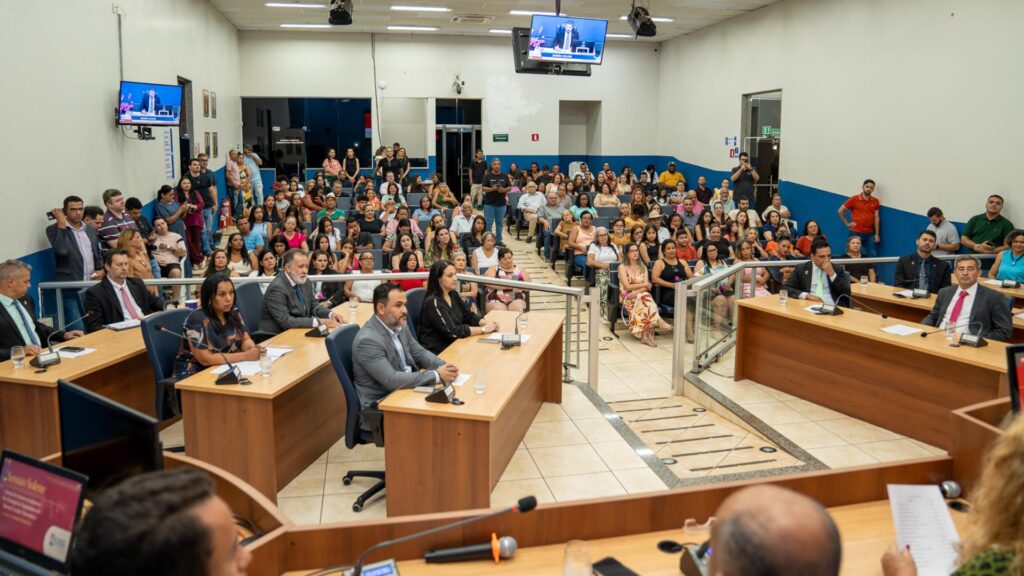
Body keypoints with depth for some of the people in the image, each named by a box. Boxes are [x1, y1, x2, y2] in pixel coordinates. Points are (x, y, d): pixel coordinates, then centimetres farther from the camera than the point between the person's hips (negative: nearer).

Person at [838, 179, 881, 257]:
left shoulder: (875, 201, 7)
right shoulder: (854, 199, -3)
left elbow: (876, 218, 8)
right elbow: (841, 210, 3)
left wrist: (877, 234, 5)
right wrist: (847, 223, 1)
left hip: (869, 234, 3)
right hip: (856, 233, -3)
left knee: (871, 256, 1)